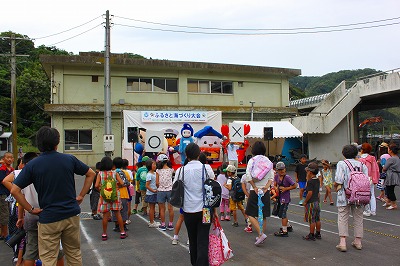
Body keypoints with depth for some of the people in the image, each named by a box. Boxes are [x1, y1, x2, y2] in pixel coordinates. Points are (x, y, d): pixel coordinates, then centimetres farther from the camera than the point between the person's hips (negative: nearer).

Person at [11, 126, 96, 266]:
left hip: (48, 218, -2)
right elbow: (91, 174, 6)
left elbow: (15, 190, -10)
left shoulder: (32, 165, -6)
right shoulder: (70, 159, -2)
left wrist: (31, 209, -3)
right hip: (71, 215, 2)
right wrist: (81, 196, 9)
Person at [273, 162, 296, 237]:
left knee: (282, 214, -3)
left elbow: (295, 185, -15)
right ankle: (288, 226, 38)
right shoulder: (276, 176, 1)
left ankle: (284, 231, 7)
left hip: (285, 198, -8)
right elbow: (275, 185, 6)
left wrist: (286, 188, -18)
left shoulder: (287, 177, -17)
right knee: (281, 213, 19)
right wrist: (276, 188, -15)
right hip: (280, 197, 8)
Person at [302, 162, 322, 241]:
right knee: (317, 219, 15)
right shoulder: (317, 180, 8)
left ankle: (311, 235, 6)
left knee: (312, 220, -1)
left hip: (311, 202, -9)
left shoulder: (310, 181, -19)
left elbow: (310, 193, -22)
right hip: (317, 201, 9)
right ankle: (318, 234, 24)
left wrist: (305, 202, -15)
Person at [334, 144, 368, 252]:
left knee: (343, 218, 4)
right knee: (358, 218, 16)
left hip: (344, 195, -3)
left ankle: (342, 243, 0)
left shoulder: (341, 164, -7)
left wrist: (335, 185, 2)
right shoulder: (362, 165, 4)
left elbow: (338, 181, -17)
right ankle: (358, 242, 25)